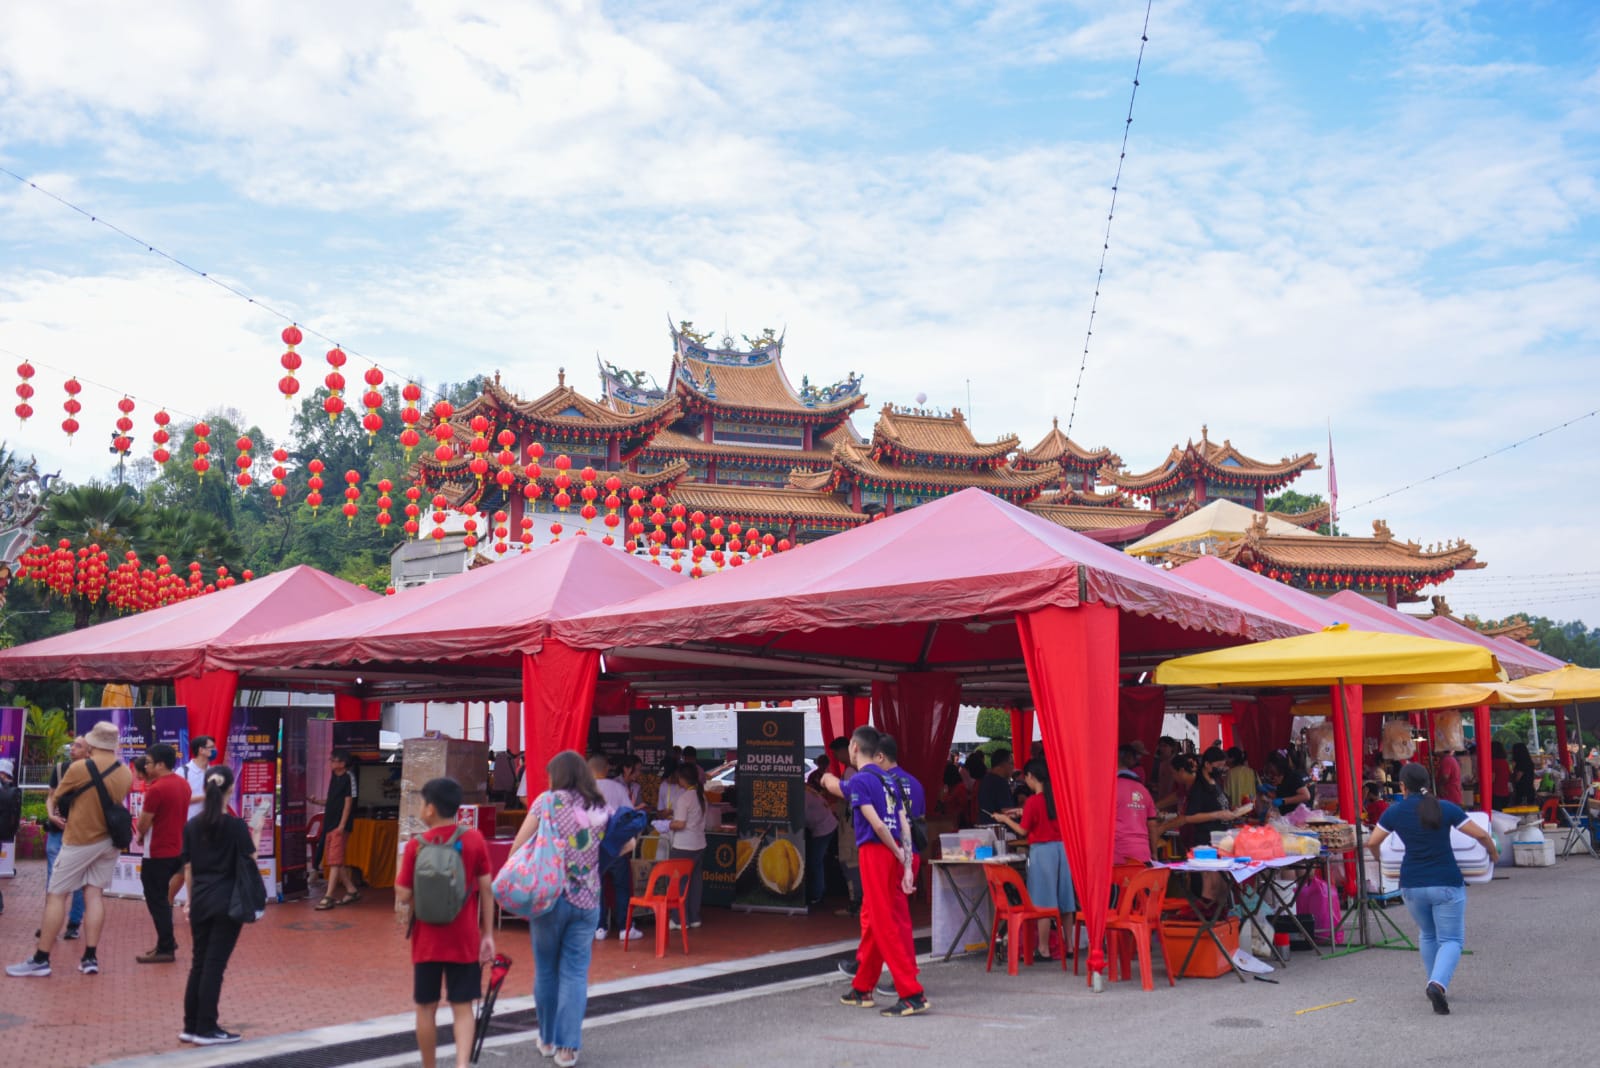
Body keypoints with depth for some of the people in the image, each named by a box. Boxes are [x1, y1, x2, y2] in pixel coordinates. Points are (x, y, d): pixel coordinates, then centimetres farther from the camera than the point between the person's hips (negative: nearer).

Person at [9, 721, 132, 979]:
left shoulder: (79, 768, -15)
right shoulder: (126, 774, -1)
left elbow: (57, 798, 0)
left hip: (80, 840, -5)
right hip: (110, 840, 5)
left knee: (56, 895, 2)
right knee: (94, 894, 7)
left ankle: (41, 959, 3)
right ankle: (90, 957, 3)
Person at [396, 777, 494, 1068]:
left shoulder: (416, 845, -8)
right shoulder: (474, 840, -5)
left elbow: (403, 896, -5)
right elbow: (486, 890, -3)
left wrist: (405, 918, 17)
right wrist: (488, 934, 3)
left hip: (427, 941, 0)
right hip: (464, 940, 1)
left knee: (426, 1008, 12)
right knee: (462, 1007, 5)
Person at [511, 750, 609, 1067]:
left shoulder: (548, 801, -4)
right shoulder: (600, 809, 6)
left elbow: (518, 847, -6)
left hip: (550, 897, -2)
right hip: (588, 900, 3)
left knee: (546, 970, 12)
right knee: (576, 973, 5)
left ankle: (548, 1039, 24)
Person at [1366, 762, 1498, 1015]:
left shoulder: (1395, 812, 1)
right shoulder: (1446, 808, -2)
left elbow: (1372, 843, 7)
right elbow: (1481, 835, -3)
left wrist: (1379, 859, 29)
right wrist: (1493, 853, 18)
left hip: (1412, 885, 2)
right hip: (1446, 883, -2)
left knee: (1428, 935, 23)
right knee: (1451, 939, 1)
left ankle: (1437, 986, 23)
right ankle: (1438, 983, -22)